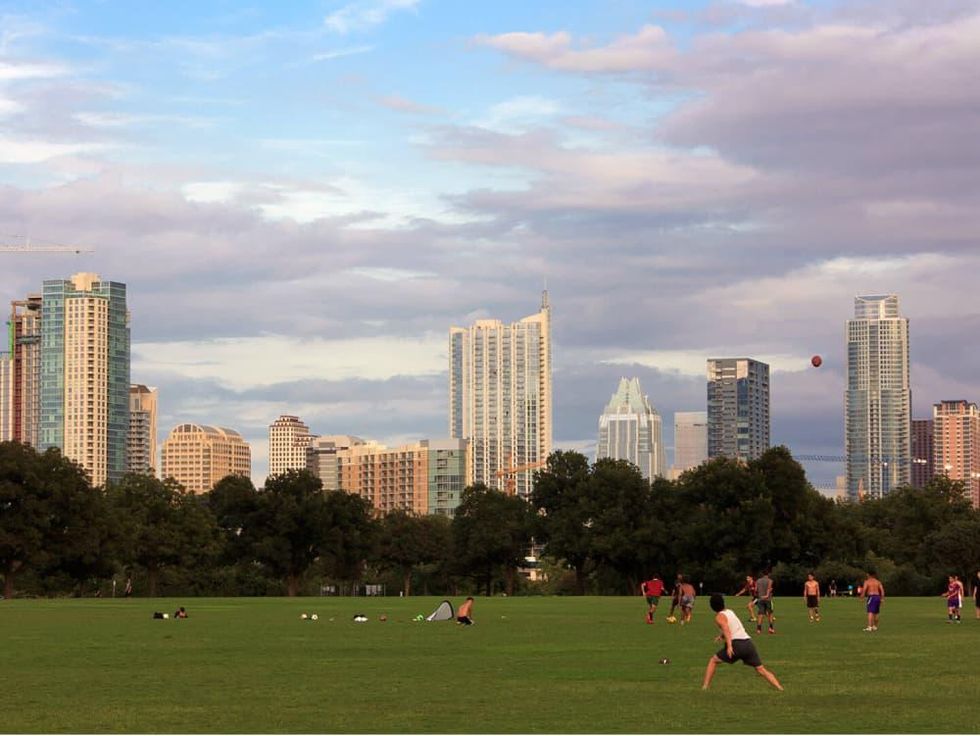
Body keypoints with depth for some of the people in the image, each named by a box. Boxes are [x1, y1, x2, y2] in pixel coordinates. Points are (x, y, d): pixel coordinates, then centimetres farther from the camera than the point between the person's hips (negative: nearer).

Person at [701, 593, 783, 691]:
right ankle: (780, 689, -5)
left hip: (737, 644, -6)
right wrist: (722, 636, 32)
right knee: (761, 670, 8)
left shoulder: (719, 616, 1)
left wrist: (729, 646, -29)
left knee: (713, 661, 11)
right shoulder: (730, 612, 23)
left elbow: (726, 629, -18)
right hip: (748, 643, 6)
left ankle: (705, 687, 2)